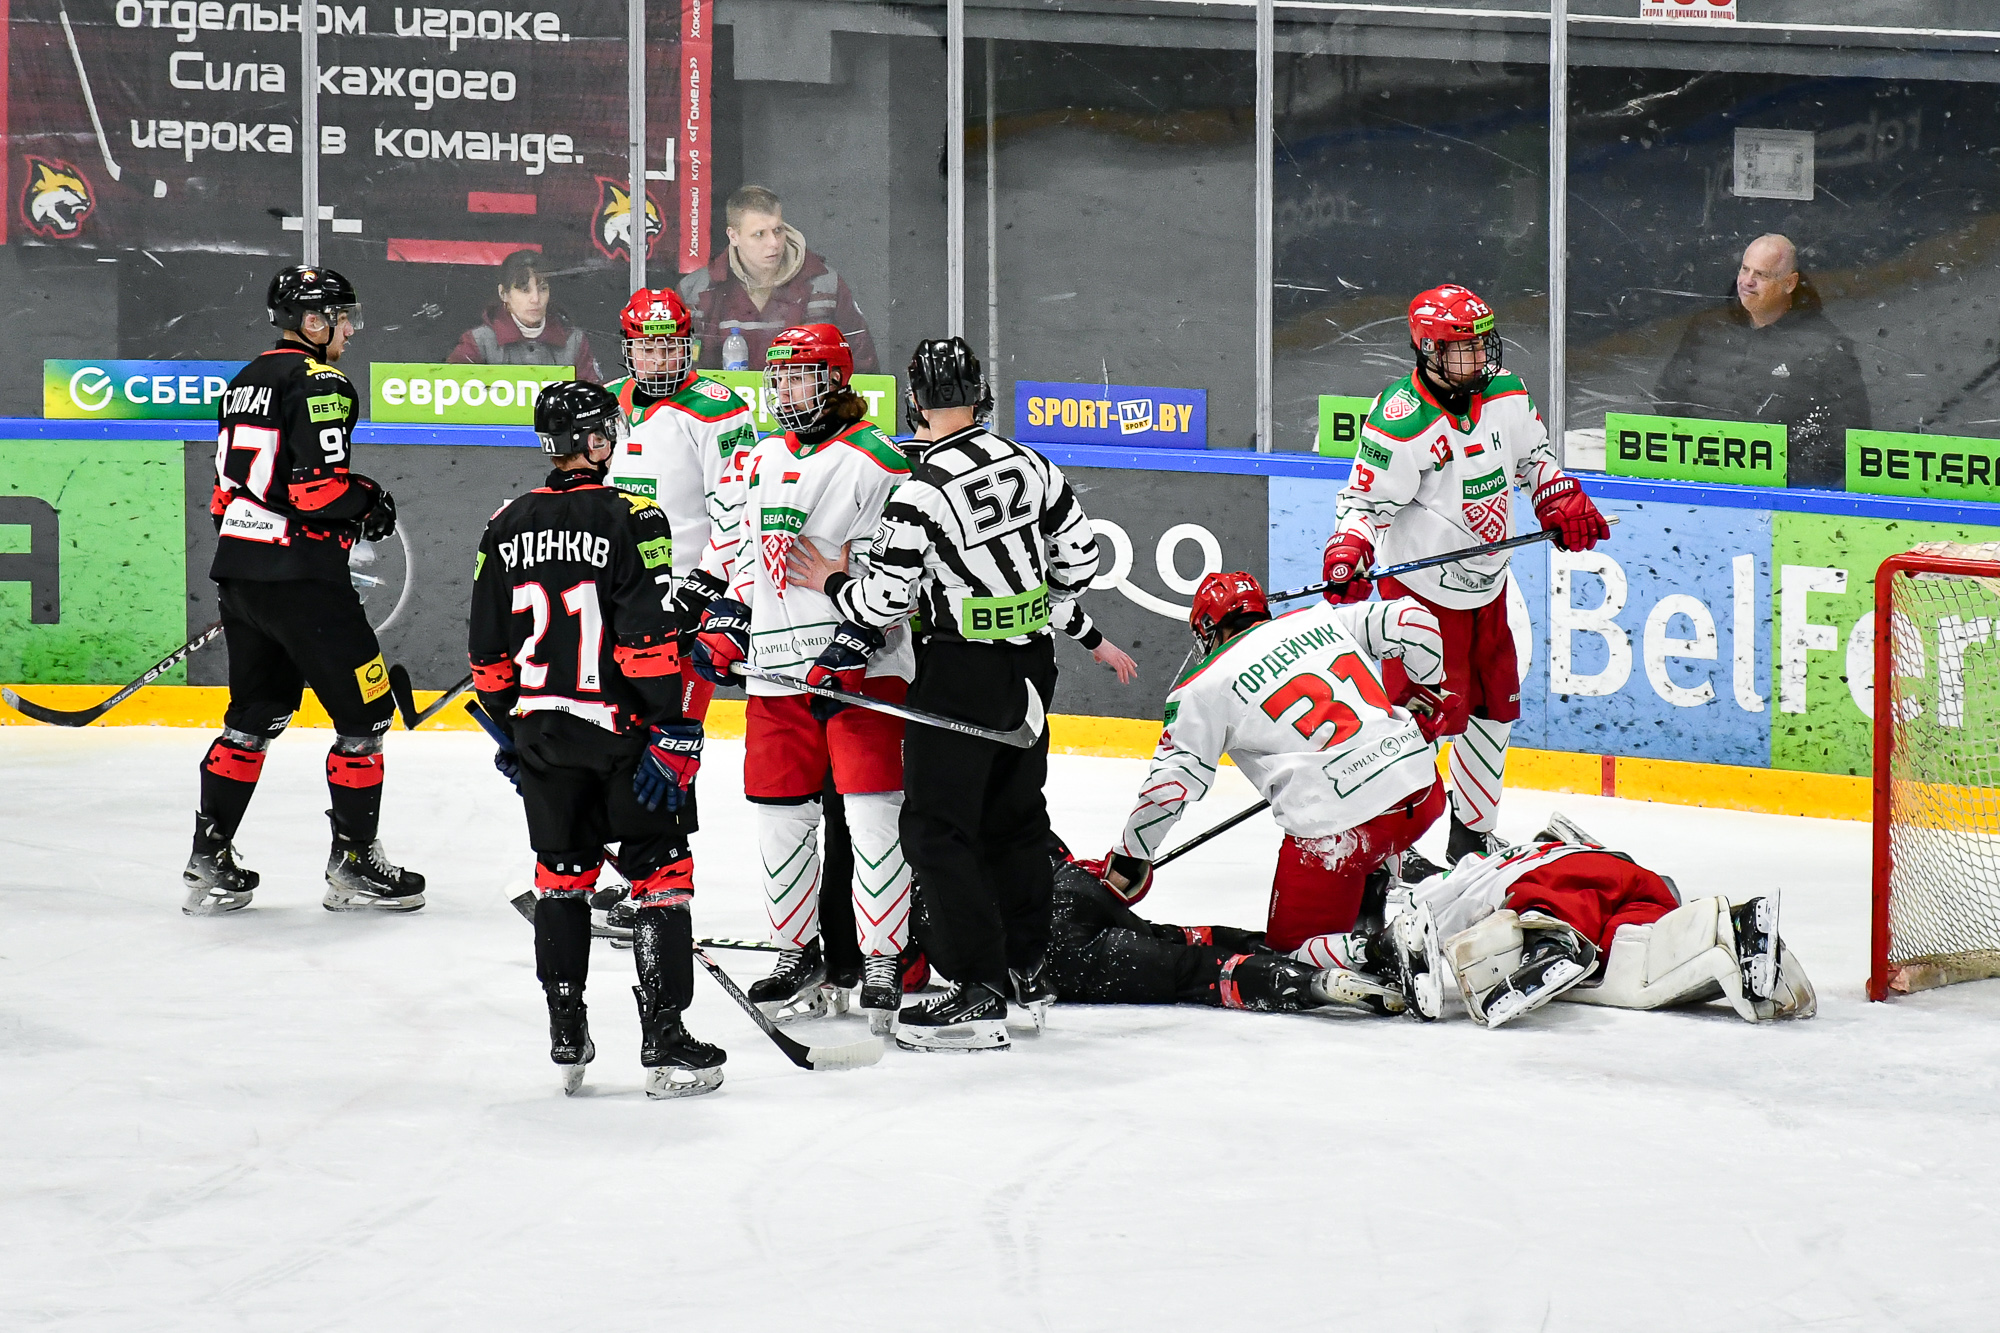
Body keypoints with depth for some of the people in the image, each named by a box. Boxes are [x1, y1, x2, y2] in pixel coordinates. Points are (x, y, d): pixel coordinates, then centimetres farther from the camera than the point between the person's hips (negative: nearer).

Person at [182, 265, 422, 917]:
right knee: (365, 712, 1)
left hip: (238, 569, 9)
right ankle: (353, 864, 3)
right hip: (301, 576, -9)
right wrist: (369, 501, -3)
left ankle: (208, 863, 15)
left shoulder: (247, 380, 16)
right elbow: (318, 488, -20)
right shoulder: (319, 384, -12)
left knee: (256, 714, 18)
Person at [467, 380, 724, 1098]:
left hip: (542, 736, 5)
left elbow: (487, 651, 9)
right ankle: (665, 1045, -4)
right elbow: (653, 641, -18)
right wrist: (673, 735, -15)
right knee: (660, 876, 3)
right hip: (621, 732, -5)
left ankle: (566, 1040, 18)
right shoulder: (633, 520, -12)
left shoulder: (507, 527, 4)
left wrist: (507, 730, 21)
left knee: (562, 877, 17)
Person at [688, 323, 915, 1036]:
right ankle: (798, 955, 21)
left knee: (872, 815, -9)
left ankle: (882, 964, -4)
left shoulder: (875, 463, -7)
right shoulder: (761, 462, 15)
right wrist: (723, 628, 12)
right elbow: (741, 557, 24)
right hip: (776, 673, 7)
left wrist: (857, 633, -20)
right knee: (780, 818, 9)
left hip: (862, 672, -7)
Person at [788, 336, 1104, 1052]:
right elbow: (1077, 560, 9)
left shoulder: (922, 492, -20)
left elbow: (881, 601, -17)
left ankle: (977, 994, -6)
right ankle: (1028, 975, 27)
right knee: (1015, 816, 19)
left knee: (937, 827, -2)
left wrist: (835, 583, 3)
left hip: (964, 674, -7)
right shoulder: (1029, 465, 1)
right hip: (1032, 663, 7)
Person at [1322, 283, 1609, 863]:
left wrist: (1563, 504, 2)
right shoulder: (1400, 421, -22)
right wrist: (1348, 556, -35)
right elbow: (1366, 499, -19)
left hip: (1487, 584, 8)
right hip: (1421, 586, -8)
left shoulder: (1506, 395, -1)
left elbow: (1533, 456, 16)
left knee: (1495, 706, 15)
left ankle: (1475, 834, 30)